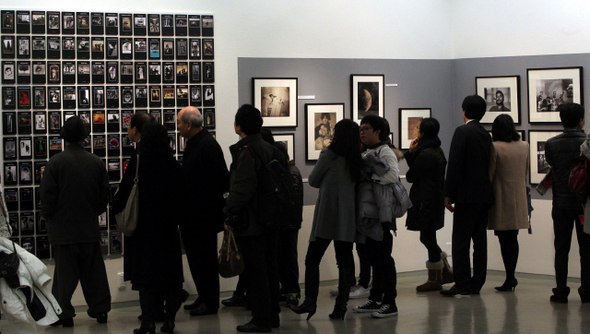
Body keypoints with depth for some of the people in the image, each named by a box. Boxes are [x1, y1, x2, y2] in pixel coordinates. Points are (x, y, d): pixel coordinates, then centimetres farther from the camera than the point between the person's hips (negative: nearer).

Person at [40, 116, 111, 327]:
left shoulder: (55, 162, -11)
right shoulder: (96, 162, 1)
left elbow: (48, 194, -9)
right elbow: (105, 193, 7)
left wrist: (48, 216, 8)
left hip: (63, 227, -3)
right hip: (90, 227, 3)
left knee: (65, 272, 2)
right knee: (93, 270, 12)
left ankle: (64, 312, 3)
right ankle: (100, 309, 16)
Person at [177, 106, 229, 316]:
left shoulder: (208, 146, -17)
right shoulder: (194, 144, 13)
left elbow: (219, 181, -21)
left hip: (204, 216, -10)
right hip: (193, 215, 10)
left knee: (205, 259, -2)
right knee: (197, 258, 15)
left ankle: (210, 303, 6)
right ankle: (204, 298, 25)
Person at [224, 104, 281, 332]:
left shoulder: (245, 152, -16)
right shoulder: (270, 149, 10)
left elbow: (241, 189, -23)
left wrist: (229, 214, -14)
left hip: (250, 225, -9)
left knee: (255, 272, -3)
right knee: (269, 269, 15)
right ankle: (272, 315, 22)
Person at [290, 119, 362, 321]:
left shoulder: (329, 155, -8)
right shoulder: (357, 160, 5)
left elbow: (313, 181, 2)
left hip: (326, 216, -4)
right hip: (347, 218, 5)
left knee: (312, 259, 2)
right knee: (344, 260, 4)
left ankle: (310, 302, -6)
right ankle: (341, 306, 2)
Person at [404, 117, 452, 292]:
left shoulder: (425, 154, -19)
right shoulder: (437, 151, 14)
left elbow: (410, 176, -11)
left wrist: (410, 152, 2)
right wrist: (412, 153, 6)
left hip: (426, 202, -10)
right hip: (435, 199, 10)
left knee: (428, 238, -2)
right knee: (428, 238, 18)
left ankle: (434, 280, 5)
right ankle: (446, 272, 23)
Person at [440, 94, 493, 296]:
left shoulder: (462, 132, -9)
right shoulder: (485, 135, 13)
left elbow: (455, 164, -14)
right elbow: (487, 164, 16)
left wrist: (448, 194, -10)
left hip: (467, 196, -8)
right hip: (484, 195, 8)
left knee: (460, 241, -6)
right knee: (479, 240, 9)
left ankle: (462, 284, -9)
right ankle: (477, 283, 12)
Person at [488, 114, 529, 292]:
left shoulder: (495, 147, -13)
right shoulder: (524, 146, 3)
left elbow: (489, 175, -9)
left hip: (501, 199, -5)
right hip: (519, 199, 5)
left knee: (504, 239, -2)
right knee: (513, 238, 12)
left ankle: (510, 278, -5)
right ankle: (511, 277, 15)